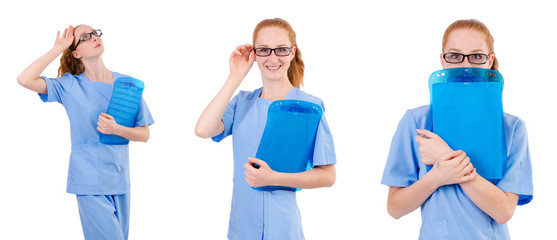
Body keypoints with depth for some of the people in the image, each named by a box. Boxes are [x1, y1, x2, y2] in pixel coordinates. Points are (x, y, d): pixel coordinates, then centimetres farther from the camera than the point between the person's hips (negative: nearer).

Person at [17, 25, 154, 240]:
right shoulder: (69, 86, -1)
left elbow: (144, 134, 5)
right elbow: (25, 79, -15)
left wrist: (116, 129, -15)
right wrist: (57, 49, -7)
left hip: (120, 180, 3)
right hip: (90, 182, -3)